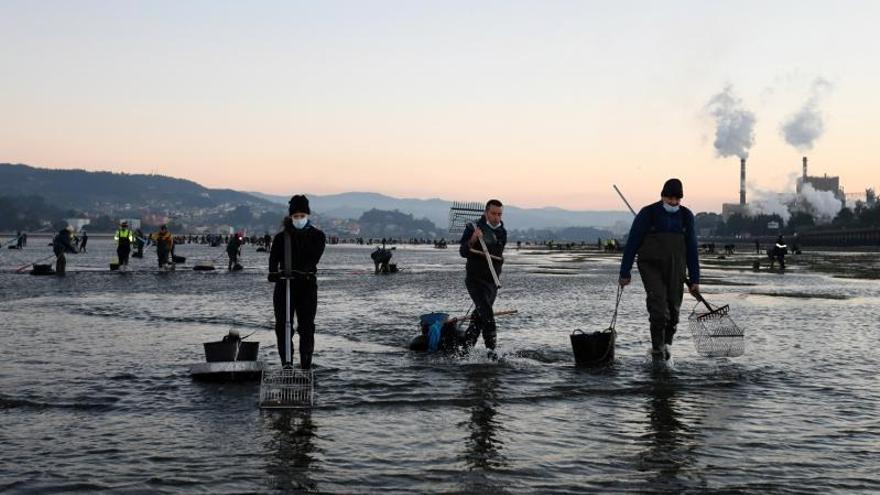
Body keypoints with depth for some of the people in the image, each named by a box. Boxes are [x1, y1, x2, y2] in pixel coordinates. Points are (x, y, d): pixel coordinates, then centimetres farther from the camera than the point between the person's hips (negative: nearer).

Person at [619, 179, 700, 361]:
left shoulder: (686, 216, 3)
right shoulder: (647, 214, -7)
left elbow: (691, 248, 8)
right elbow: (632, 243, -4)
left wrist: (694, 279, 5)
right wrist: (625, 272, -4)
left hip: (675, 270, 3)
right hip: (651, 266, -3)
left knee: (673, 308, 4)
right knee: (658, 304, -18)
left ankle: (665, 343, 24)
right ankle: (657, 347, -8)